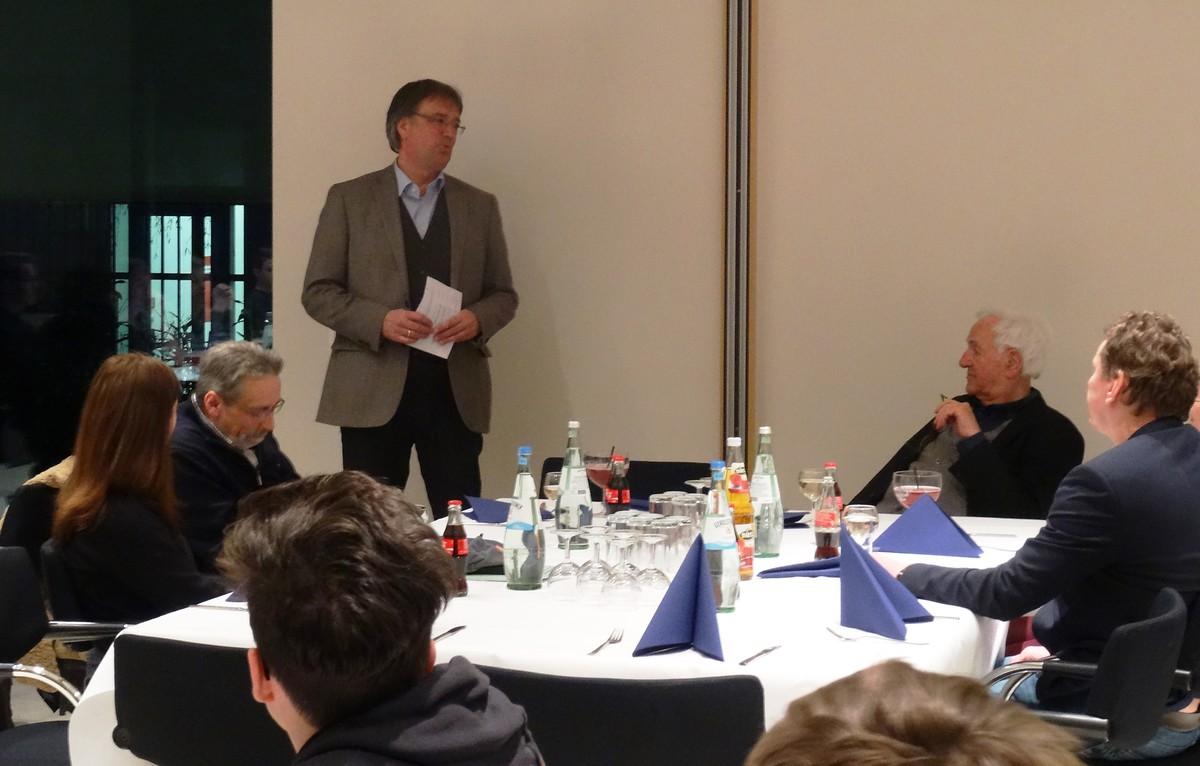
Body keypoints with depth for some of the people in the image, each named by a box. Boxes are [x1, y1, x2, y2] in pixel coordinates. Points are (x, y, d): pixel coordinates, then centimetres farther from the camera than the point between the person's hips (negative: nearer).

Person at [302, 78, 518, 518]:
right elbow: (318, 292, 3)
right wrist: (380, 321, -14)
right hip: (374, 391, -2)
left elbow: (504, 294, 16)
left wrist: (477, 319, -7)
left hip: (456, 390, 2)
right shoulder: (349, 200, 6)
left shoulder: (479, 206, 14)